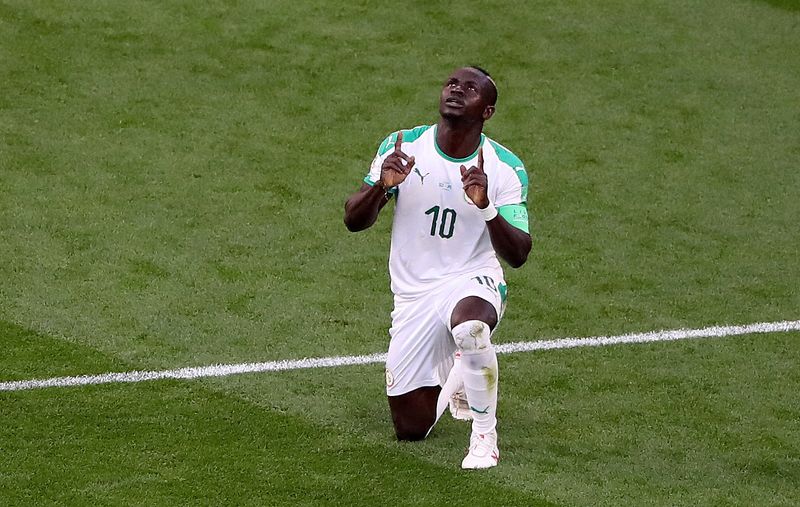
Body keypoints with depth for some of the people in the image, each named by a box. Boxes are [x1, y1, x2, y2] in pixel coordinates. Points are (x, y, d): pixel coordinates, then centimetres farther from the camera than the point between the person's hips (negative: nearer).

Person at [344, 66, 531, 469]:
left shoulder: (505, 169, -8)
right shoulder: (402, 147, -3)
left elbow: (518, 255, -15)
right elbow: (353, 221, -2)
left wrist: (486, 206, -32)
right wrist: (382, 186, -23)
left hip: (473, 283, -3)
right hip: (413, 296, 3)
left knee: (469, 322, -43)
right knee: (410, 430, 5)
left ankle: (485, 436, -22)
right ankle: (454, 378, 41)